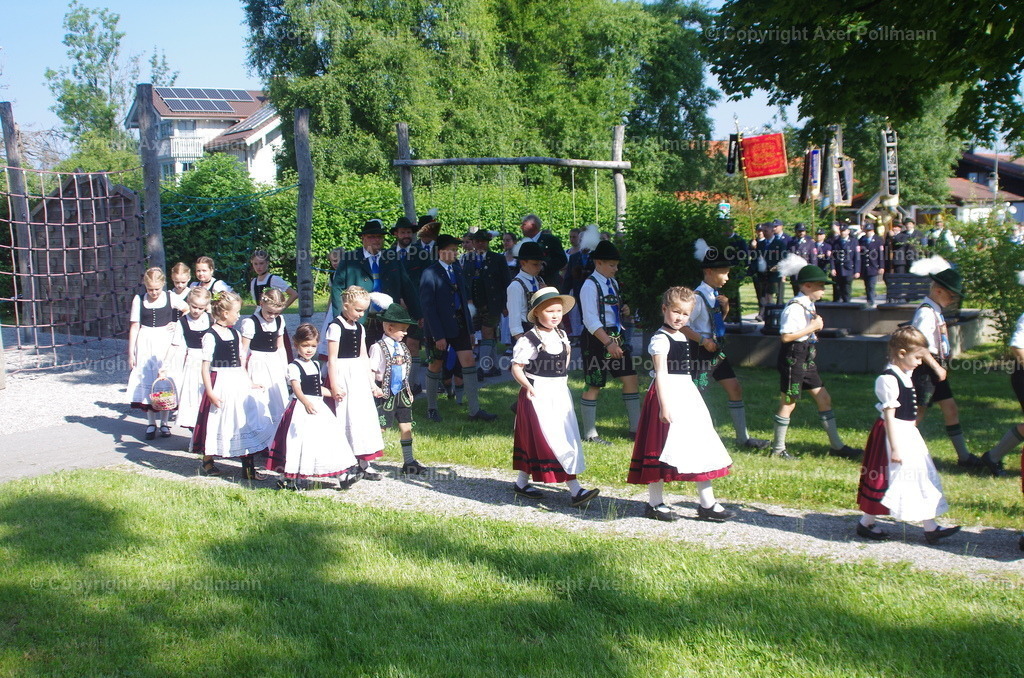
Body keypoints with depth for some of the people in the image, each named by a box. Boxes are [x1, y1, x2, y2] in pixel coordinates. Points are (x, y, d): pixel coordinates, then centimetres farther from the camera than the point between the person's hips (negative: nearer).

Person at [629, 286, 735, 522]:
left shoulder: (682, 337, 15)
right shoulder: (660, 339, -12)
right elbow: (661, 373, -19)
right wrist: (664, 406, -24)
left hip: (687, 395, 9)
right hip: (668, 394, -9)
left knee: (700, 448, 8)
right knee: (661, 448, -3)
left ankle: (707, 504, 13)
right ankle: (655, 504, 7)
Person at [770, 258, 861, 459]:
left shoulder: (809, 305, 10)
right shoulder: (794, 307, -19)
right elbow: (786, 336, -25)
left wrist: (816, 326, -1)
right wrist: (811, 328, -20)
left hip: (806, 358, 10)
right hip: (793, 357, -10)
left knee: (824, 398, 10)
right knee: (788, 403, 1)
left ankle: (836, 445, 16)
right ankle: (778, 448, 14)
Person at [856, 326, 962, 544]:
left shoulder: (904, 375, 11)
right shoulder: (889, 379, -20)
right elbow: (889, 415, -22)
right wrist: (894, 447, -22)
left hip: (909, 434, 10)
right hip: (895, 434, -10)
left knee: (920, 478, 11)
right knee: (889, 480, -1)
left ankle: (931, 528, 16)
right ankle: (865, 524, 13)